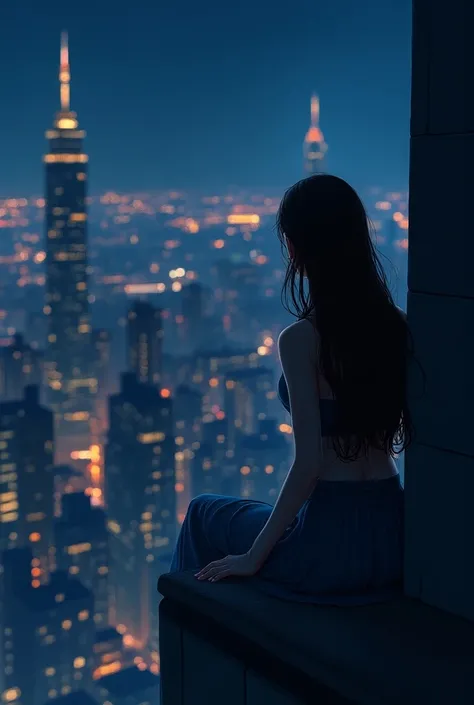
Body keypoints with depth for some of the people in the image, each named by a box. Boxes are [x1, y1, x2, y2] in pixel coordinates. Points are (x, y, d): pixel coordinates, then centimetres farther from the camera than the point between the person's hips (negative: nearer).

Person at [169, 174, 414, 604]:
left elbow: (309, 463, -20)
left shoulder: (301, 340, -18)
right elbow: (411, 438, 6)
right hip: (395, 538, 6)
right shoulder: (398, 327, 0)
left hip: (331, 545, -6)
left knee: (204, 513, 23)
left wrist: (253, 556, -10)